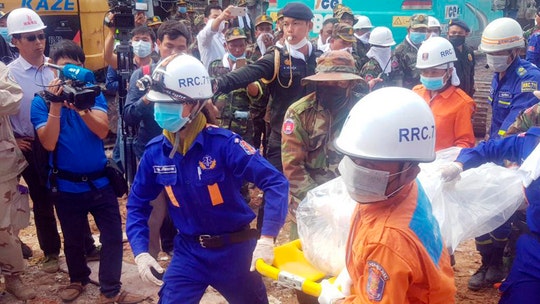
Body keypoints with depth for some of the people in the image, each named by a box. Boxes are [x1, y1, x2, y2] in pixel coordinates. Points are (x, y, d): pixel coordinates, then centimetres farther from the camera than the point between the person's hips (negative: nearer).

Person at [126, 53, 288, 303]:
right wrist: (140, 251, -9)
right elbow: (137, 205, 4)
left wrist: (267, 238, -33)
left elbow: (276, 182, -25)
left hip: (234, 249, -2)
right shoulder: (155, 152, -8)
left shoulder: (222, 143, -22)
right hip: (189, 250, 3)